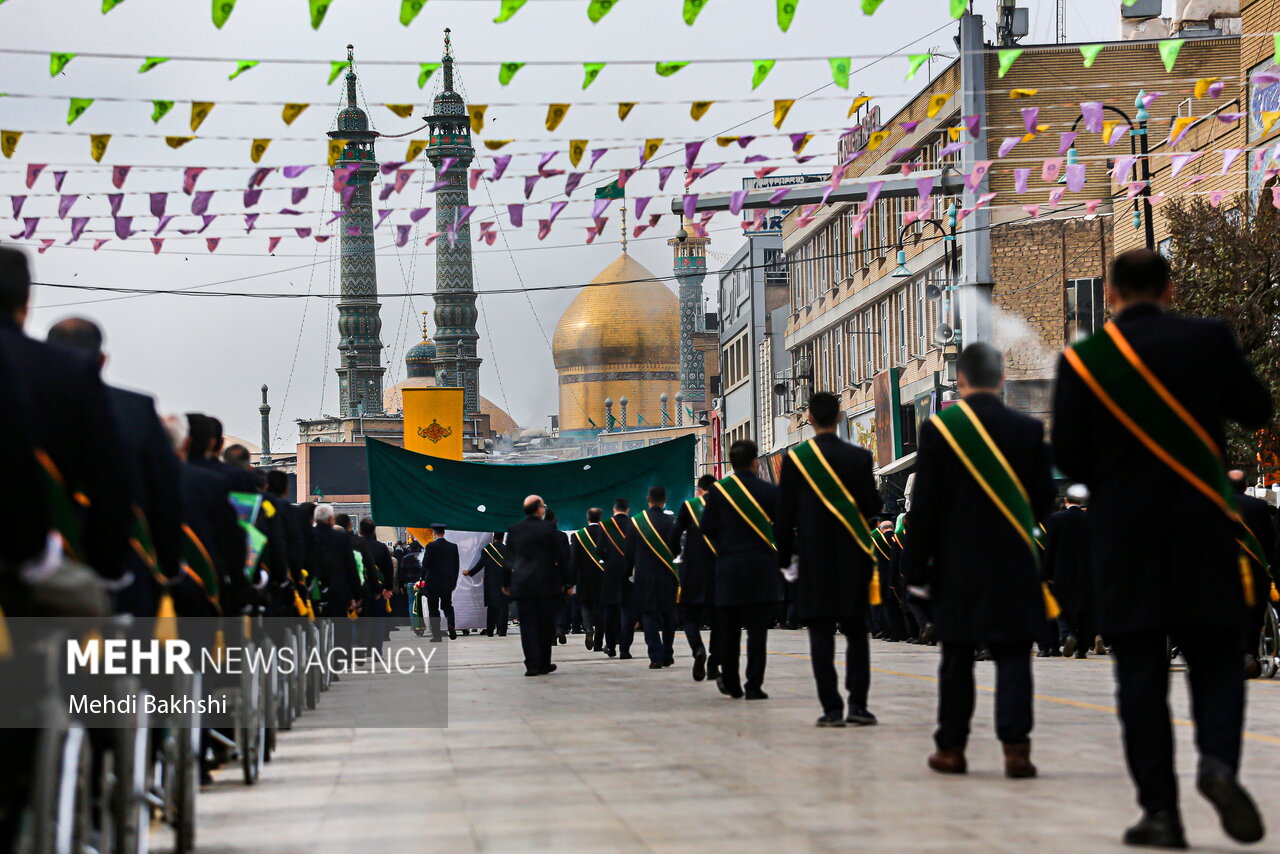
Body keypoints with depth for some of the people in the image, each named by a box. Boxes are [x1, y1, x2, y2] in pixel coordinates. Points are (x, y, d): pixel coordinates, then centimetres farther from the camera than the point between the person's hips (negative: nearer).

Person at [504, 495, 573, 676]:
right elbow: (560, 557, -5)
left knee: (528, 625, 1)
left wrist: (506, 583, 19)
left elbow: (508, 559, 9)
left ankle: (532, 665, -6)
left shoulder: (513, 530, 3)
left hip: (521, 585, 2)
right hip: (547, 584, -2)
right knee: (545, 625, 8)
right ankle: (544, 664, 12)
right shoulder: (549, 528, -5)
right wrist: (567, 581, 2)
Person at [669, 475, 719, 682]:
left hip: (693, 570, -2)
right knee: (717, 617, 9)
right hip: (720, 570, 2)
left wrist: (676, 554, 9)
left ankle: (698, 648, -22)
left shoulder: (688, 506, -2)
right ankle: (713, 665, 6)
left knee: (689, 613, 6)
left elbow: (675, 535, -7)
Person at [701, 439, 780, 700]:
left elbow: (707, 527, -1)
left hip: (729, 567, 1)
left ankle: (730, 682, 21)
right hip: (762, 567, -1)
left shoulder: (718, 490, -3)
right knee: (757, 628, -1)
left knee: (728, 628, 12)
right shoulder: (770, 491, -3)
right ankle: (754, 685, -4)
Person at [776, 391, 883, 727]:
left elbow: (784, 514, -2)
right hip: (853, 558, 1)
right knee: (856, 632, 9)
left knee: (821, 635, 1)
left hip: (814, 560, -1)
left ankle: (831, 708, -2)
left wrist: (784, 557, 8)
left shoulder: (795, 460, -4)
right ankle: (857, 705, 2)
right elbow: (873, 507, -1)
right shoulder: (859, 457, -3)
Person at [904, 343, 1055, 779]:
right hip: (1015, 564, 1)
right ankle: (1015, 746, -7)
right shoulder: (1028, 429, -2)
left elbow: (924, 505, -7)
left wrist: (916, 565, -1)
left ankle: (951, 747, 16)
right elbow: (1044, 499, 4)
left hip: (957, 565, 0)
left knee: (957, 658, 9)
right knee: (1013, 657, 2)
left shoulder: (939, 429, -7)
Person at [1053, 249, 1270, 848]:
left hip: (1124, 535, 0)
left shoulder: (1083, 360, -4)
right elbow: (1256, 411, 8)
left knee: (1141, 675, 5)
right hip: (1203, 529, 0)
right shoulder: (1208, 339, -3)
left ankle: (1159, 808, 2)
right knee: (1215, 661, 8)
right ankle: (1219, 758, -18)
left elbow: (1068, 456, -3)